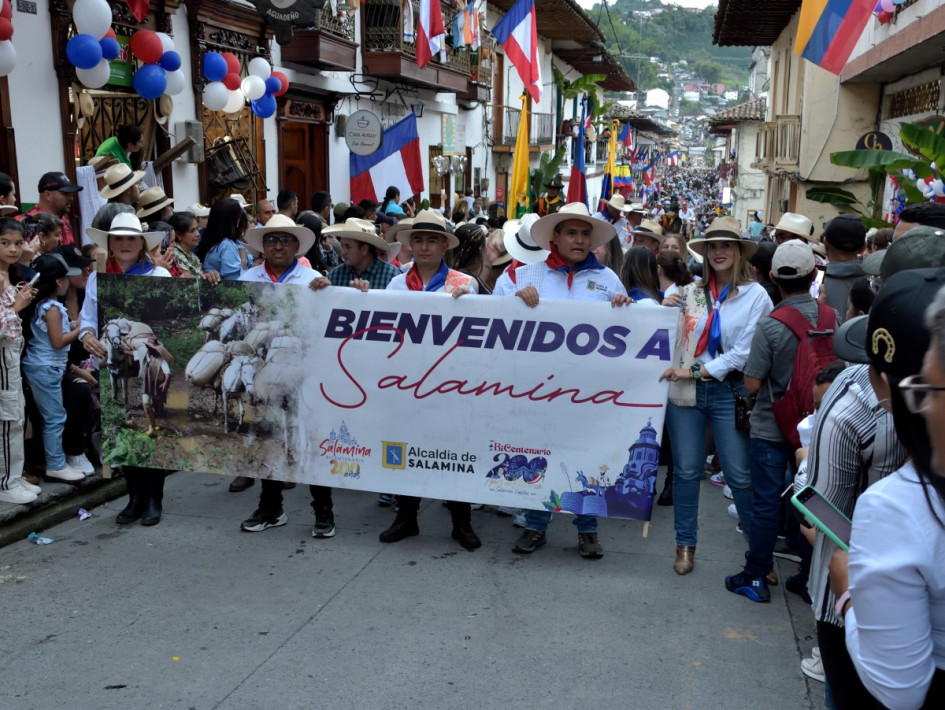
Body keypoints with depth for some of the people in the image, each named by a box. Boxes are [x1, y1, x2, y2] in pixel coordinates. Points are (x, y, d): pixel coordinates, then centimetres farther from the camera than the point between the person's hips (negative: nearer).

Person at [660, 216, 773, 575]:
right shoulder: (690, 292, 6)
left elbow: (744, 351, -7)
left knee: (740, 475, 0)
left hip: (728, 391, -2)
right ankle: (685, 543, 21)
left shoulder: (755, 295, -1)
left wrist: (697, 371, -11)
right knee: (686, 470, 7)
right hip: (685, 390, 2)